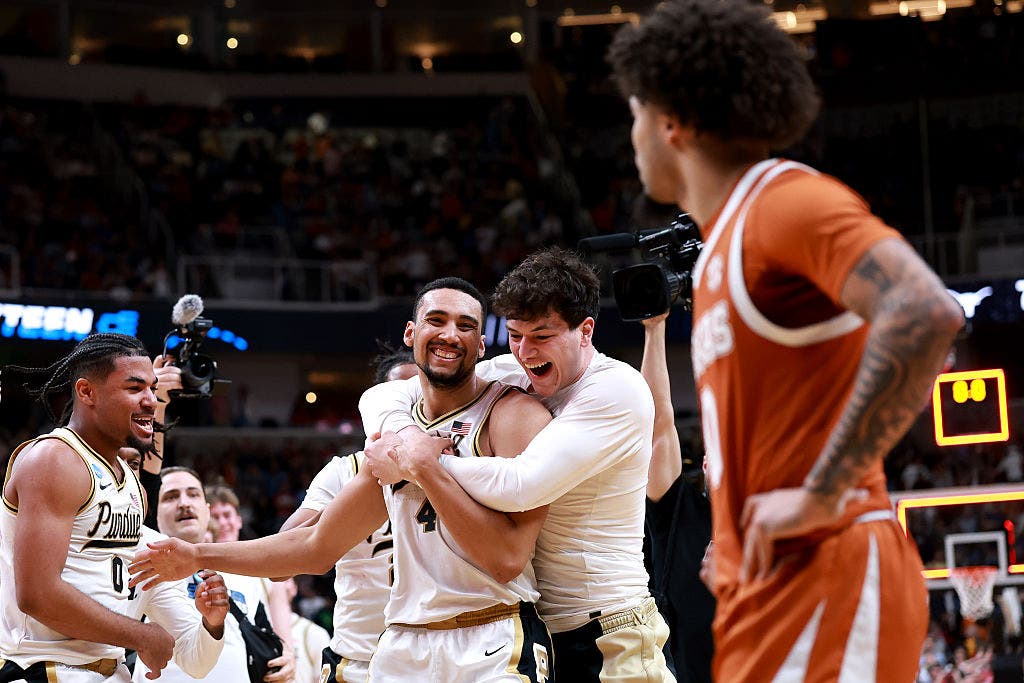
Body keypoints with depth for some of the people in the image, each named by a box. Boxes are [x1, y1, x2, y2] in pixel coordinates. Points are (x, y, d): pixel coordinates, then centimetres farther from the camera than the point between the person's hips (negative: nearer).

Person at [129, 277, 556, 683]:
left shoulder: (514, 414, -6)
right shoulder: (393, 435, 15)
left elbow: (508, 558, -17)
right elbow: (318, 547, 23)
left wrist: (425, 467, -16)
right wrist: (198, 557, 22)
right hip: (403, 646, 6)